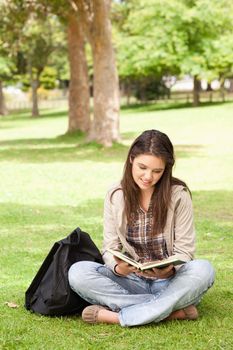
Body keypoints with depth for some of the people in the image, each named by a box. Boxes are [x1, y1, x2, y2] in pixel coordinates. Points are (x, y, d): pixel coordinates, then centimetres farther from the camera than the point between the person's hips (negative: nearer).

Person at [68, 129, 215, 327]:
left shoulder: (178, 195, -6)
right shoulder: (115, 197, 0)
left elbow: (184, 251, -6)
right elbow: (110, 249, 0)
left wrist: (168, 270, -29)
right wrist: (118, 268, -24)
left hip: (170, 281, -2)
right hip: (132, 281, 2)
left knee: (203, 270, -33)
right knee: (77, 272, -23)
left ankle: (117, 316, -30)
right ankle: (172, 310, -26)